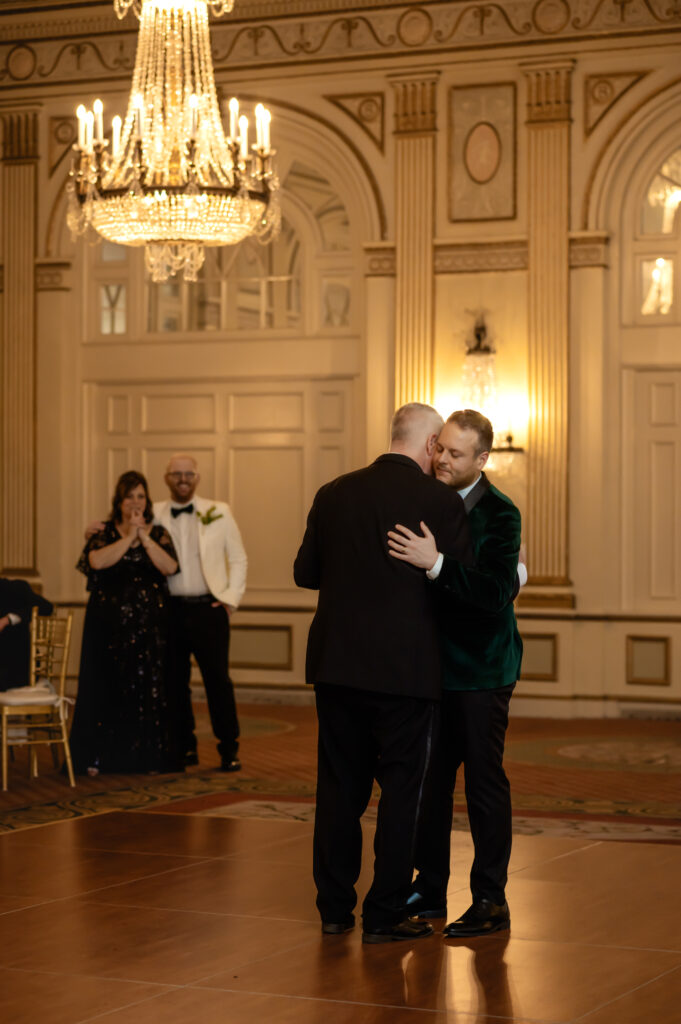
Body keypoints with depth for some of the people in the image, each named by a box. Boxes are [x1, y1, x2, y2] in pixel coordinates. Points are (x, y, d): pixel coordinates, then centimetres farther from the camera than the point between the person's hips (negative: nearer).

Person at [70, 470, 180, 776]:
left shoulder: (158, 533, 8)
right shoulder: (104, 532, 5)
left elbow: (169, 567, -9)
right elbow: (97, 561, -15)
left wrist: (144, 537, -13)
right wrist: (128, 537, -14)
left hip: (150, 623, 1)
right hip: (109, 621, -1)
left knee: (149, 687, -2)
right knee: (106, 687, -1)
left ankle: (148, 756, 4)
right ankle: (98, 757, 3)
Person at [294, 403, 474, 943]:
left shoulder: (335, 494, 4)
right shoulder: (440, 501, -9)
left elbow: (305, 571, 10)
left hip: (337, 664, 4)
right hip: (404, 670, -4)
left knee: (339, 786, 13)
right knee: (401, 789, 6)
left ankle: (335, 907, 20)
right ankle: (385, 914, 9)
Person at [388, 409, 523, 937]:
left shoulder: (499, 513, -14)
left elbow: (498, 591, -26)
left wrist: (436, 562, -34)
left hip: (480, 669, -6)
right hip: (434, 665, 6)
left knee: (485, 781, 1)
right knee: (430, 777, 12)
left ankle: (491, 900, 9)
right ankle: (430, 888, 24)